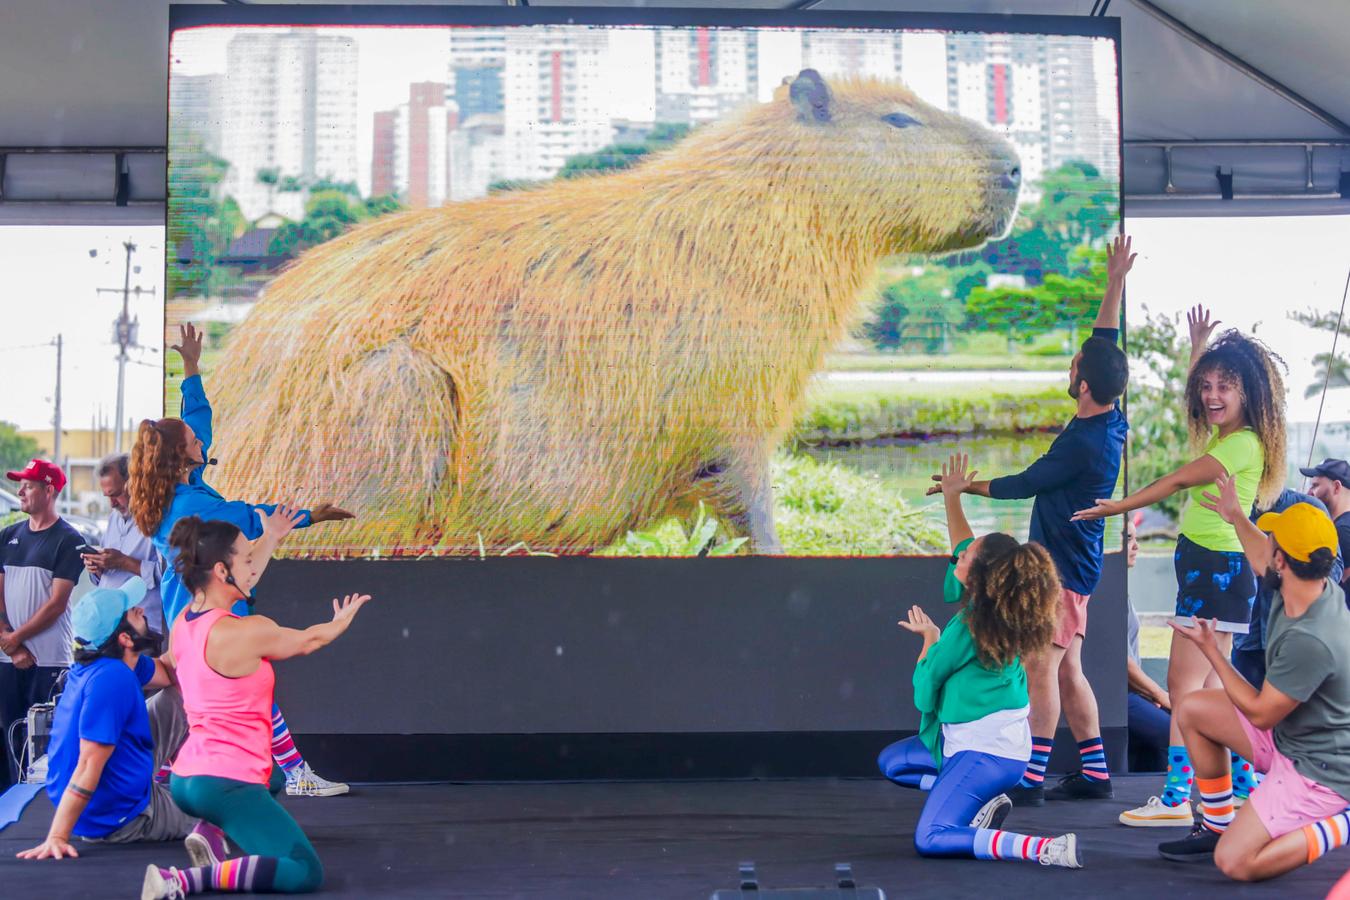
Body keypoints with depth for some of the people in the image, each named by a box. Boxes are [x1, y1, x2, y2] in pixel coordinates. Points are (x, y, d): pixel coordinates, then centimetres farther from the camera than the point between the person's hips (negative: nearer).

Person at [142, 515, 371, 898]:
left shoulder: (182, 622, 5)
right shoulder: (247, 632, -18)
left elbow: (239, 578, 24)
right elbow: (307, 641, 3)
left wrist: (271, 537, 38)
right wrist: (342, 620, 24)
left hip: (186, 776, 9)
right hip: (225, 783, -9)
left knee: (272, 777, 39)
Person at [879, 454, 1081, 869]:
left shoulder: (968, 627, -23)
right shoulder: (993, 609, 0)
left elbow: (926, 680, -7)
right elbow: (962, 545, 18)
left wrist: (930, 637, 8)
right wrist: (951, 497, 18)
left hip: (987, 749, -10)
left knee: (930, 841, -16)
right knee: (891, 761, 23)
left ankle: (1046, 849, -25)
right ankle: (984, 801, 9)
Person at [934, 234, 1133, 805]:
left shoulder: (1083, 444, -23)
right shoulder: (1111, 420, 3)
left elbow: (1024, 484, -11)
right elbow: (1106, 343, 13)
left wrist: (966, 487, 3)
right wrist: (1115, 283, 13)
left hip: (1063, 566, -10)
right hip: (1073, 564, 10)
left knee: (1041, 667, -9)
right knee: (1067, 671, 13)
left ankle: (1031, 780, -7)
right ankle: (1094, 774, 18)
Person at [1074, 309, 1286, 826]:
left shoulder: (1244, 444, -15)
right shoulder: (1223, 435, 13)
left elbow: (1180, 479, -18)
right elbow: (1195, 388, 32)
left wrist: (1119, 507, -14)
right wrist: (1199, 343, 29)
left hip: (1219, 569, -10)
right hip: (1206, 568, 10)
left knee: (1186, 685, -11)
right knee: (1209, 687, 12)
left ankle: (1177, 799, -10)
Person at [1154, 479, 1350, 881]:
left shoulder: (1310, 640, -35)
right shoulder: (1311, 583, -9)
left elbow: (1259, 713, -21)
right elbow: (1263, 562, 18)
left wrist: (1211, 651, -13)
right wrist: (1237, 517, 25)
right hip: (1289, 737, 9)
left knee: (1235, 863, -17)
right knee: (1191, 711, 14)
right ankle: (1218, 829, 21)